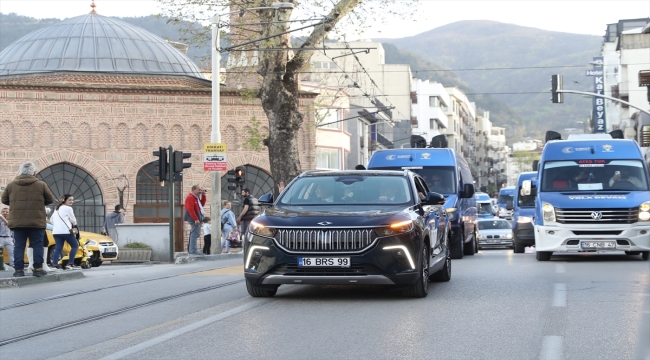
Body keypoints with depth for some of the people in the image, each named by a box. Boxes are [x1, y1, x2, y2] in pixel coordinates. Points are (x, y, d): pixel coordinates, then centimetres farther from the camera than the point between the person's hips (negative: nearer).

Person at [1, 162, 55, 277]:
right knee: (38, 245, 5)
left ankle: (18, 269, 2)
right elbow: (50, 200, 5)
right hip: (36, 222, -2)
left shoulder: (10, 185, 4)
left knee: (19, 246, 6)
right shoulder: (41, 185, -3)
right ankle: (38, 269, 1)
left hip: (17, 222, 2)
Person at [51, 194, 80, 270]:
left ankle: (54, 265, -12)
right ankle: (70, 264, -3)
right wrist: (74, 224, 25)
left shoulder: (57, 208, 23)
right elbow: (73, 220, 4)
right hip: (65, 231, -7)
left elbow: (51, 219, 25)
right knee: (75, 245, 5)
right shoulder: (68, 208, -1)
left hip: (56, 231, 7)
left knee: (58, 248, 3)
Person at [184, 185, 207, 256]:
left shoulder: (196, 197, 21)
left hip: (197, 218, 11)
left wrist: (203, 195, 14)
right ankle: (193, 250, -14)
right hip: (194, 219, -11)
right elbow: (190, 209, -20)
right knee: (195, 234, -13)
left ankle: (192, 250, 16)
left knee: (195, 234, 12)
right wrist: (196, 219, -24)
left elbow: (202, 204, 20)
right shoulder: (190, 197, -12)